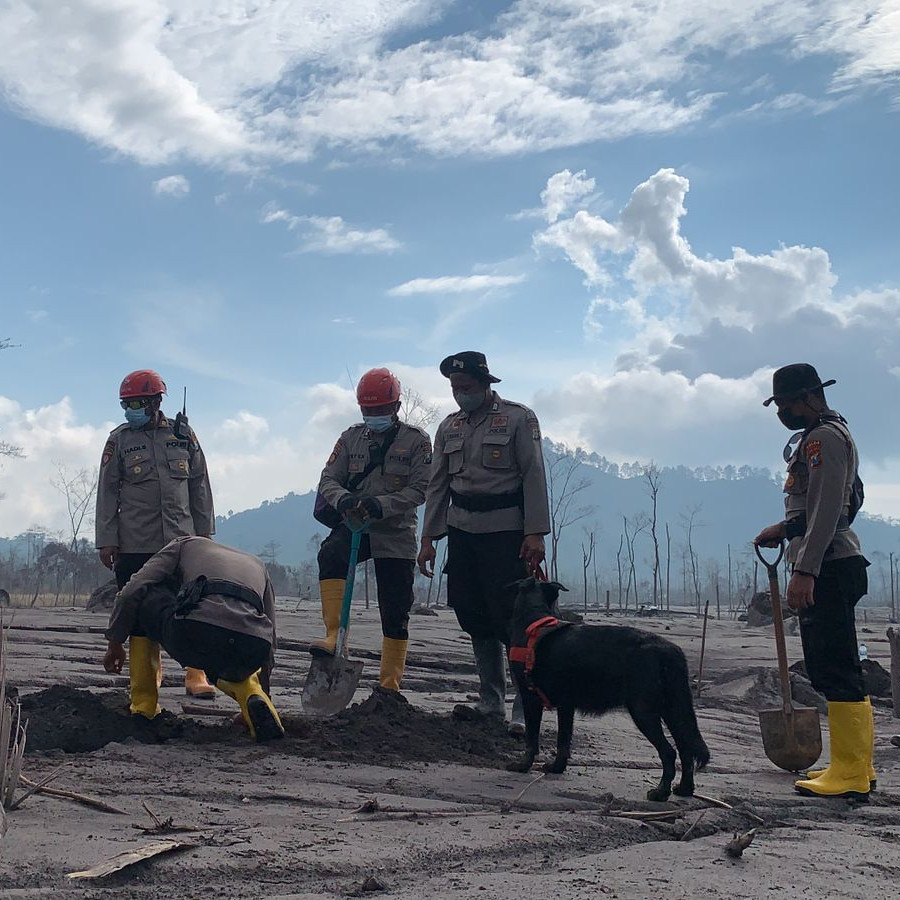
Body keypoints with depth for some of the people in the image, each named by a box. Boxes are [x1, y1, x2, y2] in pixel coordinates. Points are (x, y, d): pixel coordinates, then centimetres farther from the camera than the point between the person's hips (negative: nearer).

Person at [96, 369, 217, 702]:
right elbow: (107, 491, 5)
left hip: (182, 538, 0)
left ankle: (196, 675, 3)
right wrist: (106, 539, 0)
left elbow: (199, 485, 13)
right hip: (135, 543, 0)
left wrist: (204, 532, 10)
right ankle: (143, 682, 11)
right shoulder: (120, 439, 6)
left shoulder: (183, 434, 8)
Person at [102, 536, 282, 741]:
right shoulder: (257, 565, 40)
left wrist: (115, 643, 30)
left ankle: (143, 705, 24)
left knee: (144, 598, 26)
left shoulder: (184, 545, 31)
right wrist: (262, 692, 48)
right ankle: (254, 698, 8)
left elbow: (132, 592, 17)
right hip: (251, 653, 4)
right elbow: (269, 644, 38)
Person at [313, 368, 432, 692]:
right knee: (331, 553, -32)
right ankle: (334, 636, -33)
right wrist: (343, 499, -21)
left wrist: (381, 504, -26)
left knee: (395, 614, 1)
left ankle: (390, 686, 14)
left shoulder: (416, 440, -2)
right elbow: (328, 479, 3)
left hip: (396, 534, -2)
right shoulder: (351, 438, 7)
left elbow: (419, 490, -10)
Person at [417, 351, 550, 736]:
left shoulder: (518, 418, -2)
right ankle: (490, 703, 18)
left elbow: (533, 476, -7)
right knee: (475, 619, 7)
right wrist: (428, 538, 8)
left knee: (512, 618, -8)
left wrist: (535, 533, -15)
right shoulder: (449, 427, 14)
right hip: (462, 530, 5)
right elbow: (438, 485, 15)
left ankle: (525, 707, -3)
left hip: (506, 530, -5)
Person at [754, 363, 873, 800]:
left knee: (836, 670, -11)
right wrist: (785, 528, 19)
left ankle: (850, 775, -9)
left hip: (828, 568, -11)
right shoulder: (821, 436, 22)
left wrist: (804, 571, -23)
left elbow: (827, 510, -20)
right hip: (829, 568, 11)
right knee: (829, 669, 12)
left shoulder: (824, 437, -11)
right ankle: (856, 767, 17)